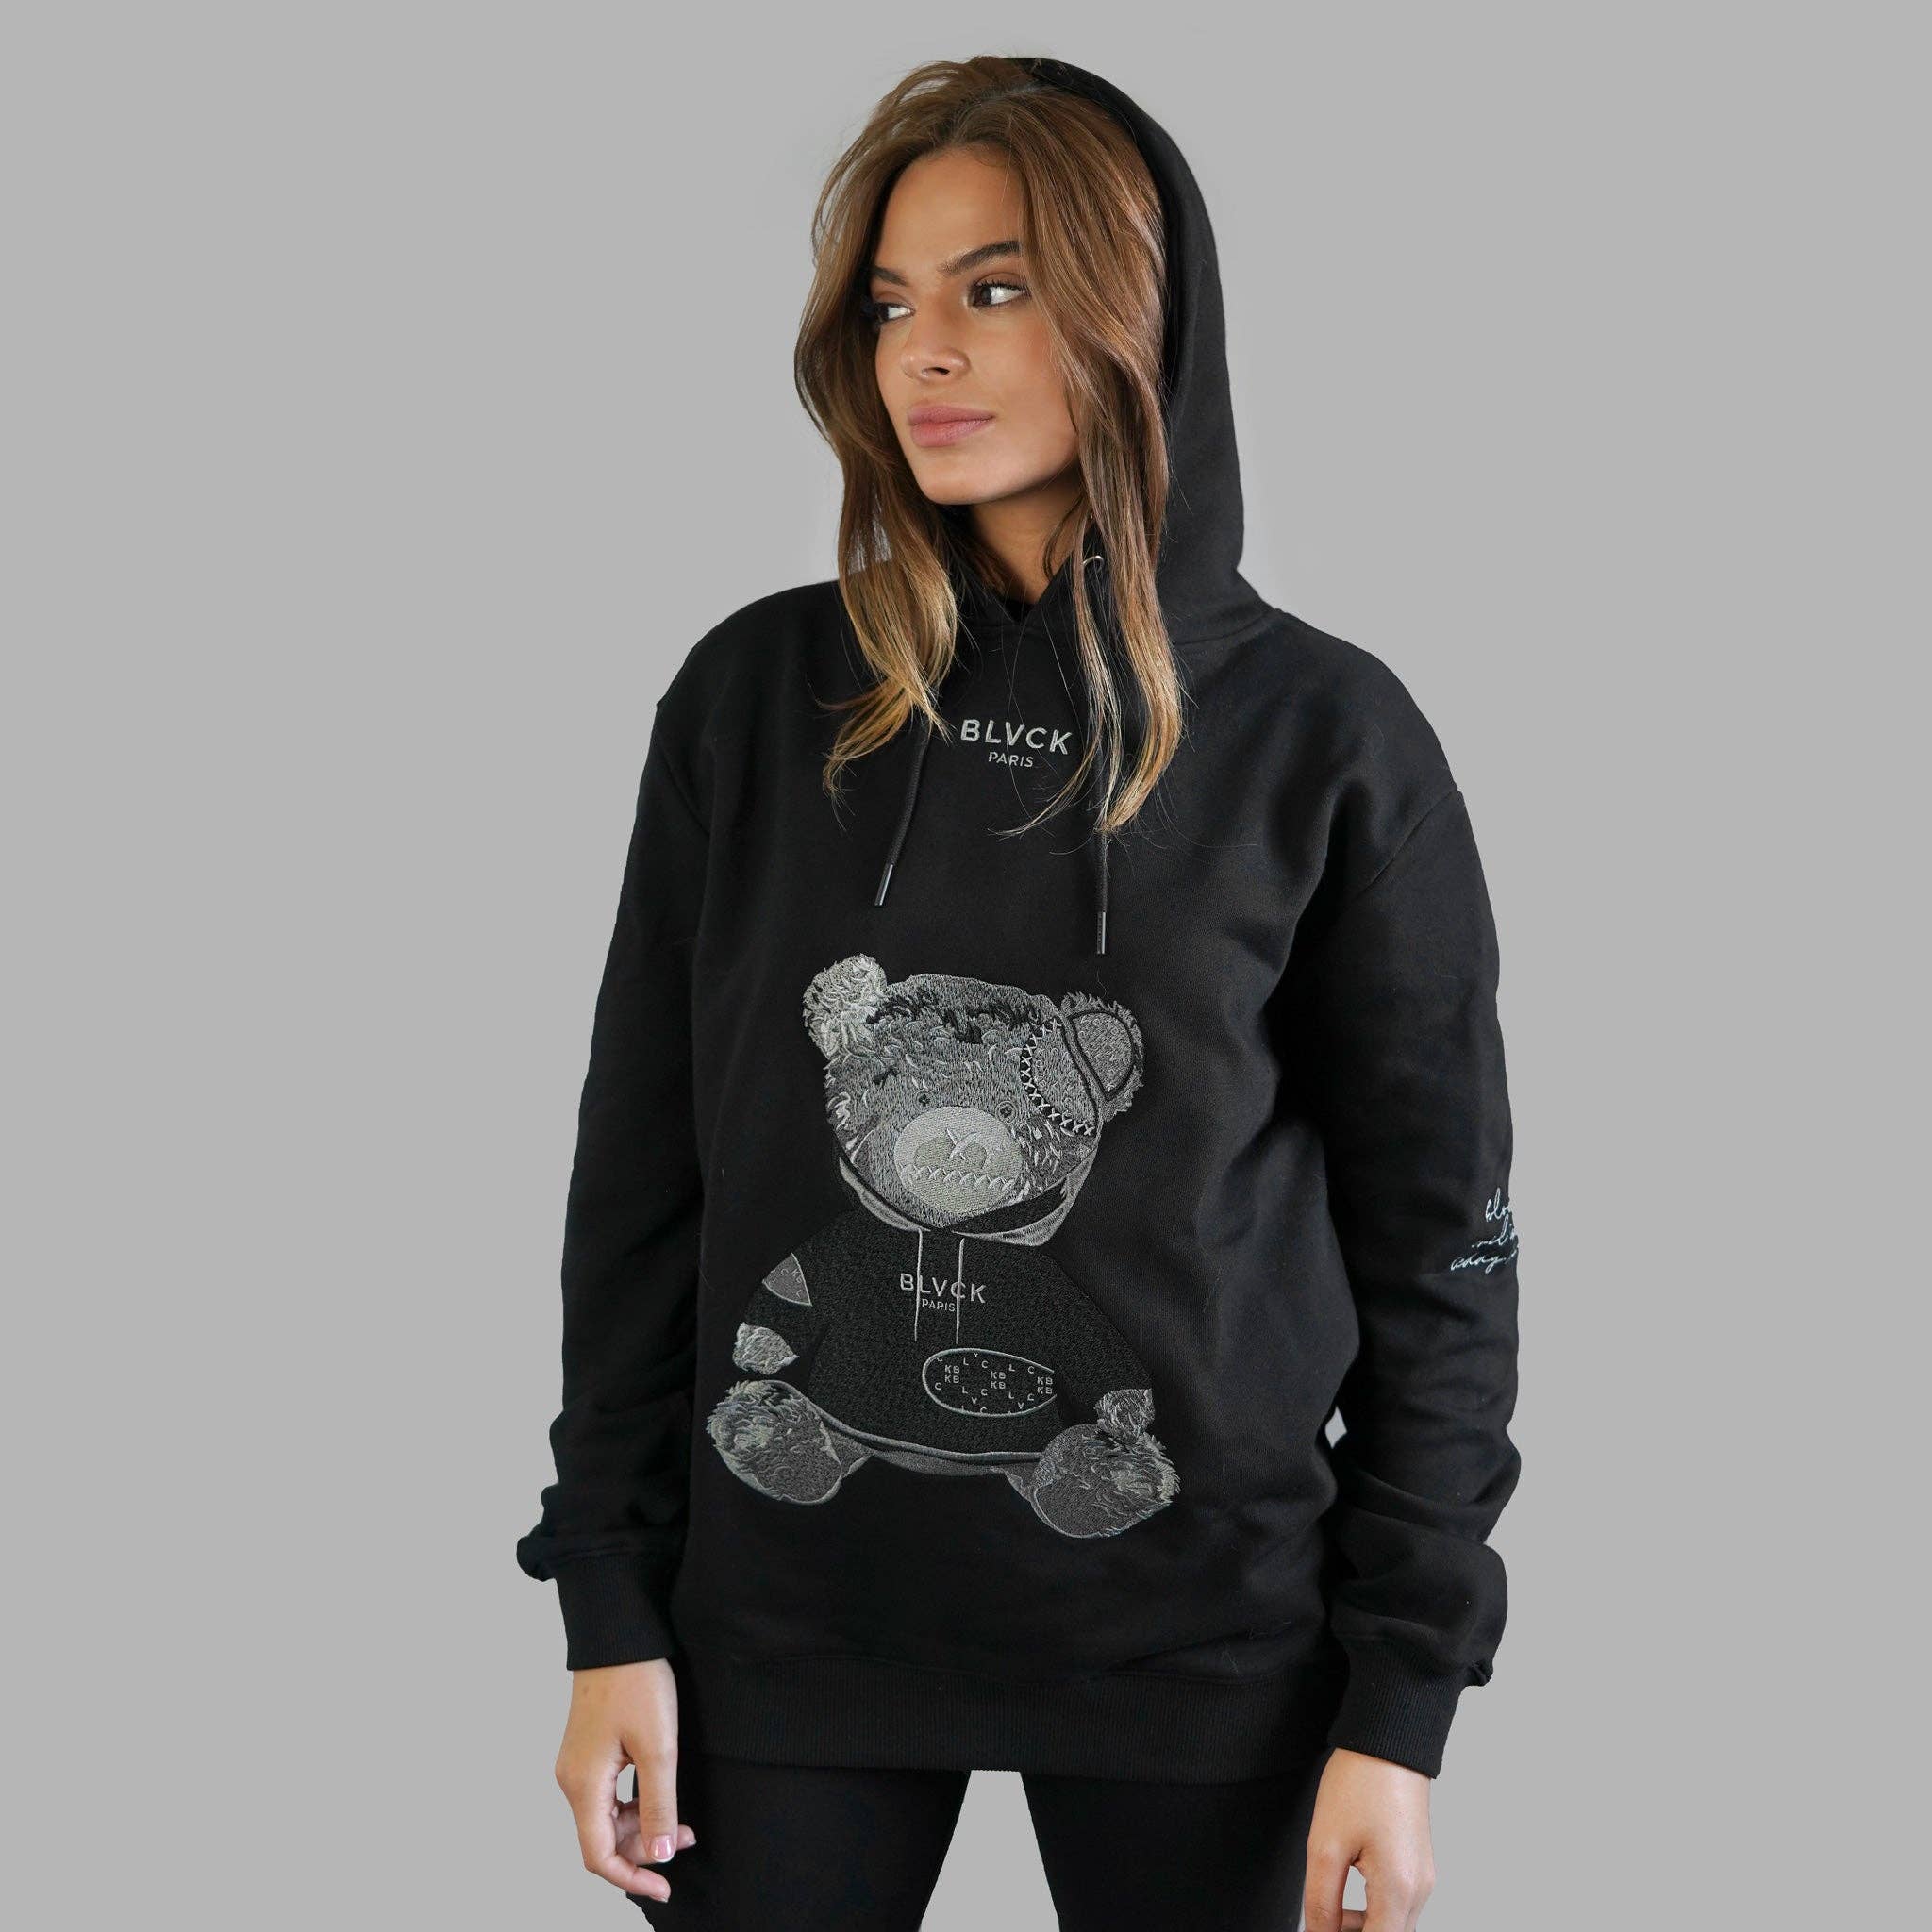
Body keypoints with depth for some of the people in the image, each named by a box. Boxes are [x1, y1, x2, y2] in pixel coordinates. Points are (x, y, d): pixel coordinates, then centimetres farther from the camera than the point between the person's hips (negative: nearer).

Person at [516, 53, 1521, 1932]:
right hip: (785, 1626, 1)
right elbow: (640, 1175, 4)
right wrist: (610, 1611, 1)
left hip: (1195, 1643, -1)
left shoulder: (1326, 739, -4)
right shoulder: (754, 698, 1)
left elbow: (1437, 1240, -2)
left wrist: (1400, 1704, -5)